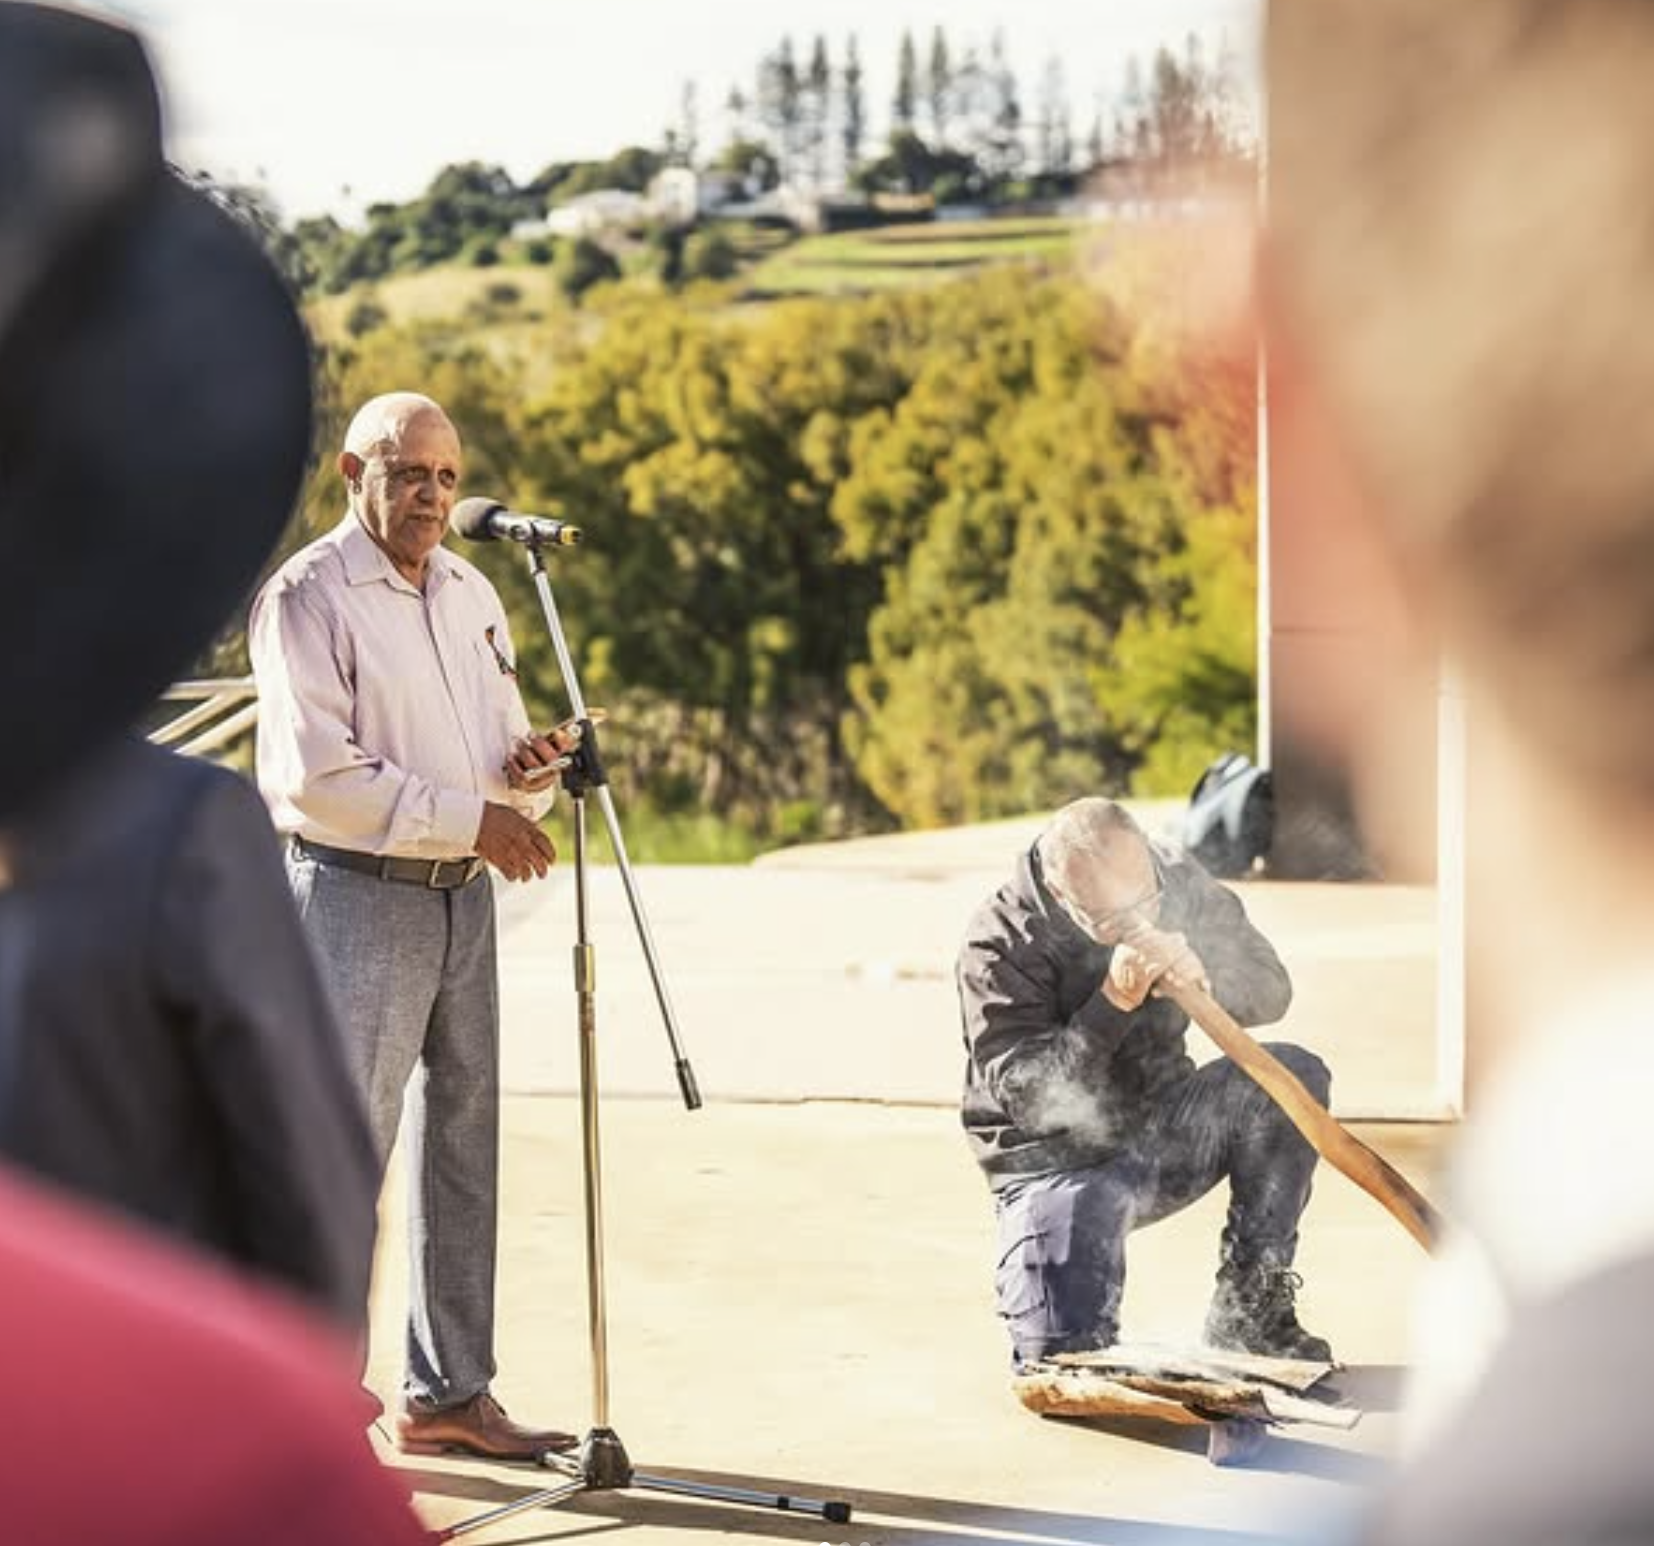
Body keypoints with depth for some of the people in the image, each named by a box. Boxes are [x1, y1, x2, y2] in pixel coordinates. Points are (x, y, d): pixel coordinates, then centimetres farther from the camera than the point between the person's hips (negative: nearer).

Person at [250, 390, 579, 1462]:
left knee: (463, 1141, 10)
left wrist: (530, 767, -4)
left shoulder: (471, 593, 14)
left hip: (465, 895, 8)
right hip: (358, 894, -7)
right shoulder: (309, 597, -9)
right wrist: (469, 817, -18)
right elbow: (314, 777, -16)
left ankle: (450, 1393, 19)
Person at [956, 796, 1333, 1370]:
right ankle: (1029, 1253, 15)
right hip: (1061, 1160, -5)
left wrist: (1202, 976, -26)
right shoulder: (1001, 943, -19)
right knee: (1062, 1355, -23)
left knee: (1292, 1075, -21)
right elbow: (1023, 1096, -24)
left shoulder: (1176, 881, -5)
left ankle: (1248, 1312, -9)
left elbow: (1271, 990, -4)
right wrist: (1113, 1003, -34)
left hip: (1163, 1127, 5)